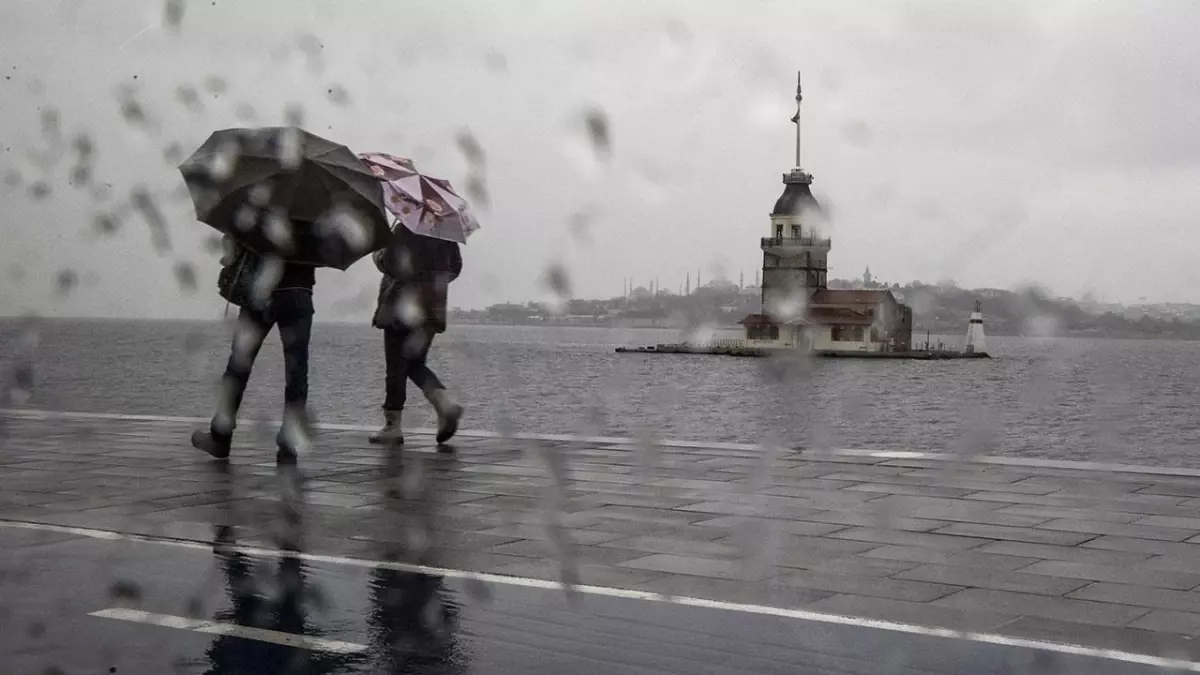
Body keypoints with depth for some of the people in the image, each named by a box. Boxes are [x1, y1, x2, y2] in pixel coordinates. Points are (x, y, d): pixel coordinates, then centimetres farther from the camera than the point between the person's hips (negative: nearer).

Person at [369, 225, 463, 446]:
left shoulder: (405, 229, -13)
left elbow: (388, 263, -15)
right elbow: (456, 266, 12)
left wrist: (377, 254, 6)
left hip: (403, 304, -7)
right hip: (433, 308, 7)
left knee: (396, 366, 2)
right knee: (415, 364, 17)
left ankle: (392, 425, 6)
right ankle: (445, 403, -6)